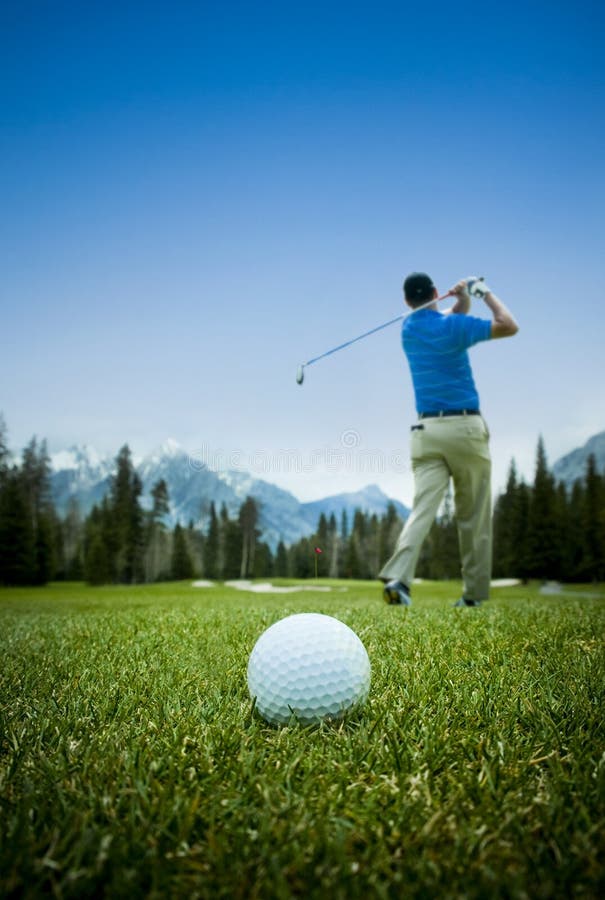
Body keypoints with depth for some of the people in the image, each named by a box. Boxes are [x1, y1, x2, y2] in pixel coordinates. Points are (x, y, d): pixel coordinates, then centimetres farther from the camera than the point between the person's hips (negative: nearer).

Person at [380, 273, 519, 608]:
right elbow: (510, 326, 1)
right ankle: (474, 593, 12)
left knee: (423, 508, -5)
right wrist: (484, 291, 9)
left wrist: (463, 299, 8)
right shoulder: (453, 326, -6)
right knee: (473, 517, 6)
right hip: (465, 428, -4)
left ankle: (397, 577, -23)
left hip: (426, 431, 4)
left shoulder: (408, 328, 12)